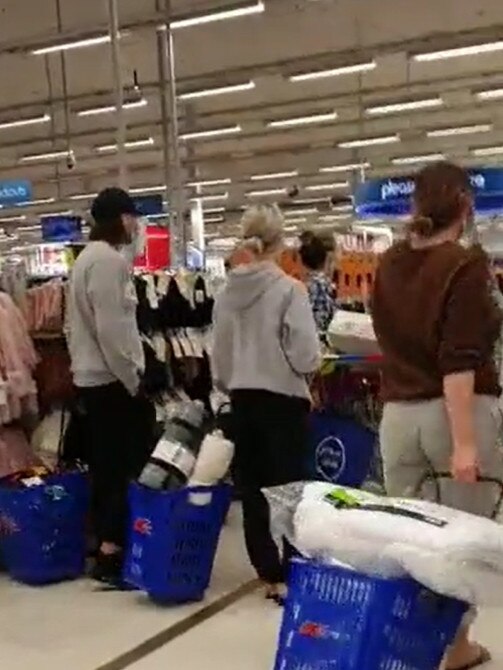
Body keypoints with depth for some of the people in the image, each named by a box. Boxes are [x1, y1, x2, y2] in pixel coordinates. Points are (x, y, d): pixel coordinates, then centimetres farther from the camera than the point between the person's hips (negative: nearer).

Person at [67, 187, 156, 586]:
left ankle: (106, 543, 23)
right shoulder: (108, 259, -15)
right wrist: (132, 380, -16)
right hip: (111, 378, -10)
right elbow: (111, 329, -21)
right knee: (124, 467, -6)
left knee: (106, 465, 14)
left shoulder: (89, 257, 18)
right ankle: (111, 551, -2)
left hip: (92, 377, 10)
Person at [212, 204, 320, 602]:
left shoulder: (228, 292, 1)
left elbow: (219, 351, 8)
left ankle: (269, 574, 20)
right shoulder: (289, 289, -13)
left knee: (252, 490, 11)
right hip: (283, 398, -5)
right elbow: (305, 355, -16)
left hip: (242, 398, 5)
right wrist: (306, 366, 7)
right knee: (288, 490, 3)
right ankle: (288, 574, 7)